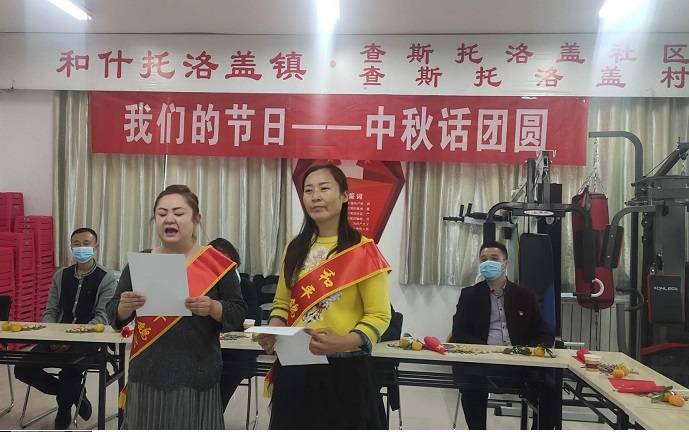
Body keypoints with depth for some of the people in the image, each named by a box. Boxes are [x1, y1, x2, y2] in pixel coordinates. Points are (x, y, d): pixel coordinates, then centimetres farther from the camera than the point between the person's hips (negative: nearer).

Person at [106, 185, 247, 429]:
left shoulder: (216, 263, -3)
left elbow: (238, 314, -1)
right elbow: (114, 316, 8)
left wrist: (212, 307, -20)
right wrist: (125, 306, -14)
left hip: (197, 376, -1)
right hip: (148, 374, 2)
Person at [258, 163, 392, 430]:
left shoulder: (362, 251, -10)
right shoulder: (295, 248, 7)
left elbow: (379, 315, -12)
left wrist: (343, 342, -27)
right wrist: (273, 331, -5)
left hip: (344, 369, -5)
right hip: (294, 369, 5)